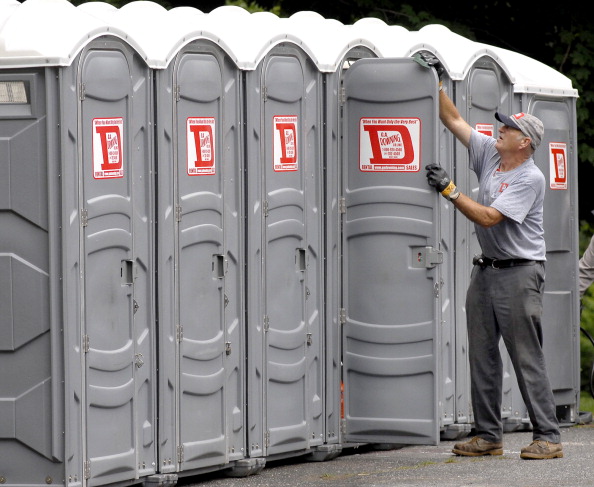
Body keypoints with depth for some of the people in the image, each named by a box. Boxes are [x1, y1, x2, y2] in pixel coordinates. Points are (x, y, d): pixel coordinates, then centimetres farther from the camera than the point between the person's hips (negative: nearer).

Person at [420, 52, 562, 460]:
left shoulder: (531, 178, -14)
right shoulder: (489, 155, 8)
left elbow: (488, 217, -21)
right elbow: (454, 120, 15)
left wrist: (450, 190, -18)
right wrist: (436, 83, 8)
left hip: (520, 274, -8)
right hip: (486, 271, 8)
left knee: (527, 357, -8)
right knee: (482, 354, 7)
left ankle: (548, 437, -5)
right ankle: (488, 436, 12)